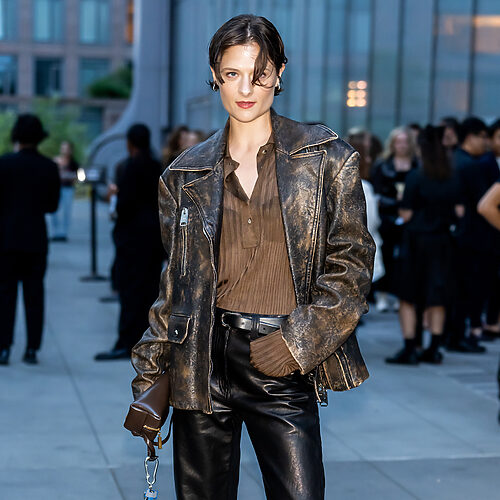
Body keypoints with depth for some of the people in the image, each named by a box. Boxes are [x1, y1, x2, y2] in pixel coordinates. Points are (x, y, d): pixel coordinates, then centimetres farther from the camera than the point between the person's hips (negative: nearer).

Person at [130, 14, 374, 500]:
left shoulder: (327, 158, 4)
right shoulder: (186, 174, 10)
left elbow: (351, 262, 1)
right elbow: (175, 280, 14)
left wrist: (301, 338, -9)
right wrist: (150, 371, 8)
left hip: (285, 368, -2)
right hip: (204, 361, 2)